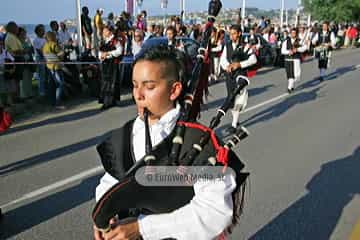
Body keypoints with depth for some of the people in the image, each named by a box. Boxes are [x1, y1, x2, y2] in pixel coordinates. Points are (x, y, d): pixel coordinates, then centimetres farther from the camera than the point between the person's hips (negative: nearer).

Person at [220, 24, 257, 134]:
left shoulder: (245, 46, -6)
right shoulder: (227, 46, 6)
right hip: (230, 75, 5)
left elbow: (253, 59, -12)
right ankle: (235, 119, 33)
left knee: (238, 99, -8)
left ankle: (234, 124, -1)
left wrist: (239, 64, -21)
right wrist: (227, 66, -17)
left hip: (241, 75, -5)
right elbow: (222, 59, 4)